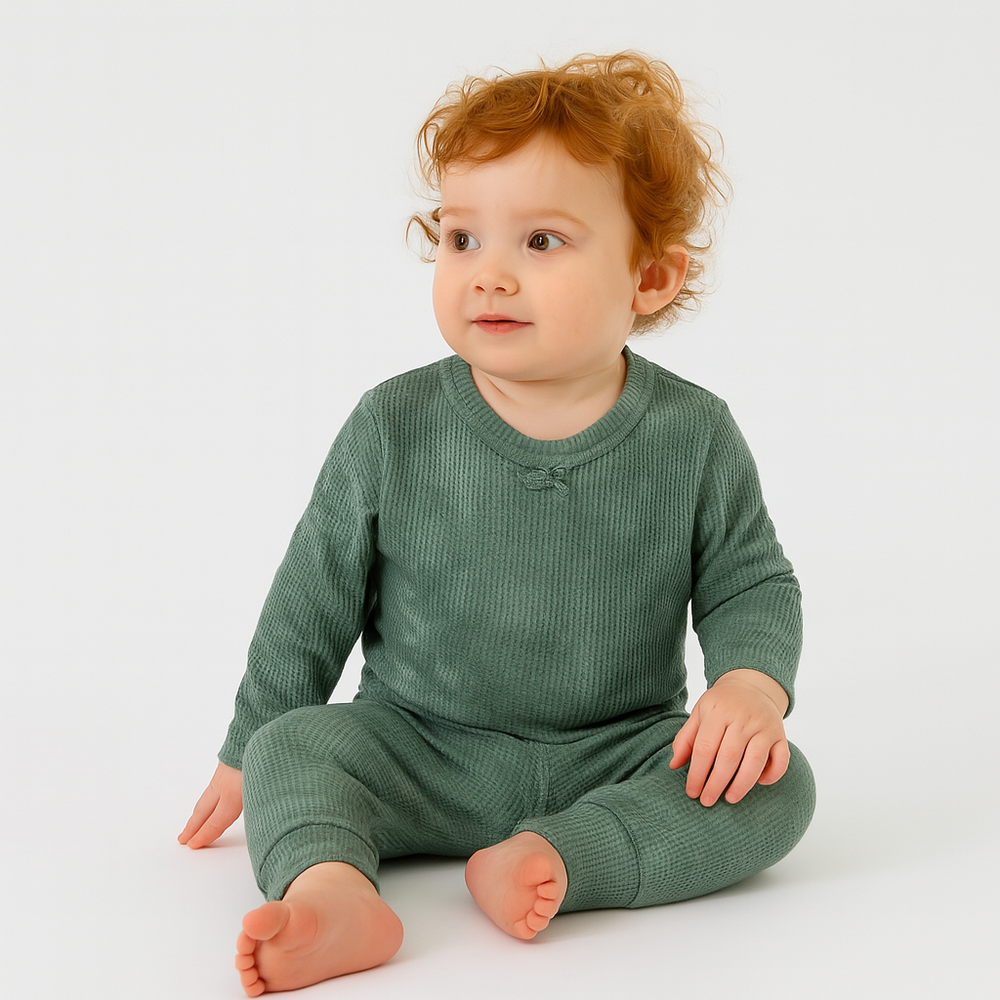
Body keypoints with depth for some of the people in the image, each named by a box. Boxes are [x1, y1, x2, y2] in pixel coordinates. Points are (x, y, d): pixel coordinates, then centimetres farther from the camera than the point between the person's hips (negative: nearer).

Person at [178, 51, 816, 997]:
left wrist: (749, 684, -19)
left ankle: (552, 859, -33)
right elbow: (315, 597, 2)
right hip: (420, 745, 0)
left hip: (622, 752, 0)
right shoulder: (392, 428, -8)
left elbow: (750, 586, 3)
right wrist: (248, 752, 9)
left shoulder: (695, 436, -8)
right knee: (294, 748, -22)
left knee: (774, 787, -21)